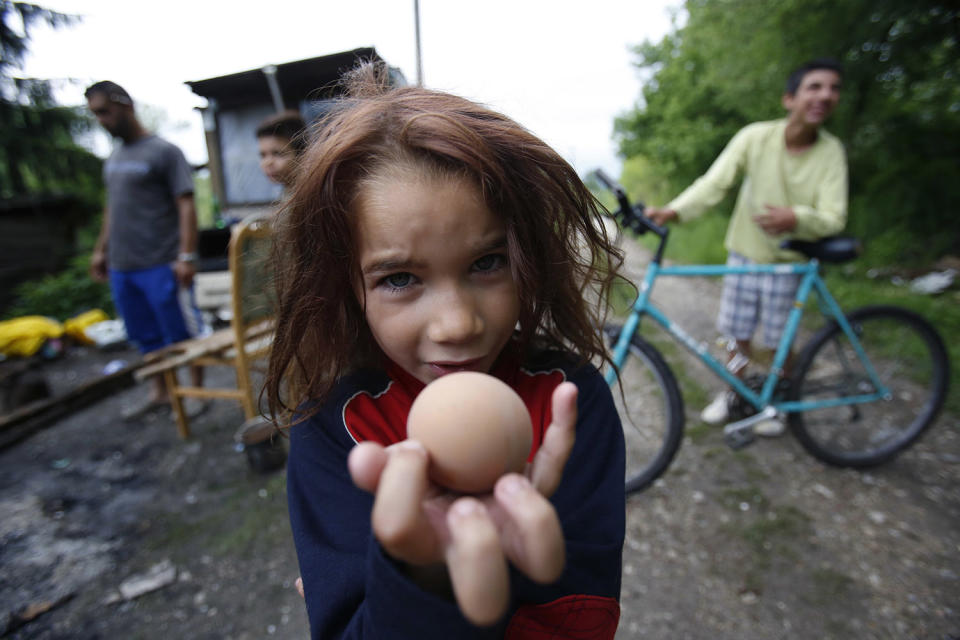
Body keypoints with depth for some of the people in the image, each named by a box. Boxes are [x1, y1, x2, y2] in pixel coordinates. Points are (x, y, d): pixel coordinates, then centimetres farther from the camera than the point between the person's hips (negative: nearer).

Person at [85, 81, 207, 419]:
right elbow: (112, 207, 24)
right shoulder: (113, 158, 18)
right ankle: (160, 392, 27)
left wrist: (186, 255, -19)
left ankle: (196, 391, 15)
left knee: (183, 333, 1)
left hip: (161, 265, -7)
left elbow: (186, 205, -12)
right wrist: (101, 249, 20)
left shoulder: (164, 151, -5)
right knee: (147, 335, 14)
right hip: (121, 266, 7)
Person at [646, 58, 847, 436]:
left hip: (789, 261, 0)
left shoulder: (831, 152, -9)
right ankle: (731, 393, 35)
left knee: (779, 340, 8)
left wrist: (797, 219, -37)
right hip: (744, 254, 0)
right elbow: (714, 182, -21)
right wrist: (673, 211, -39)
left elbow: (834, 218, -14)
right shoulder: (755, 137, -12)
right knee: (739, 333, 11)